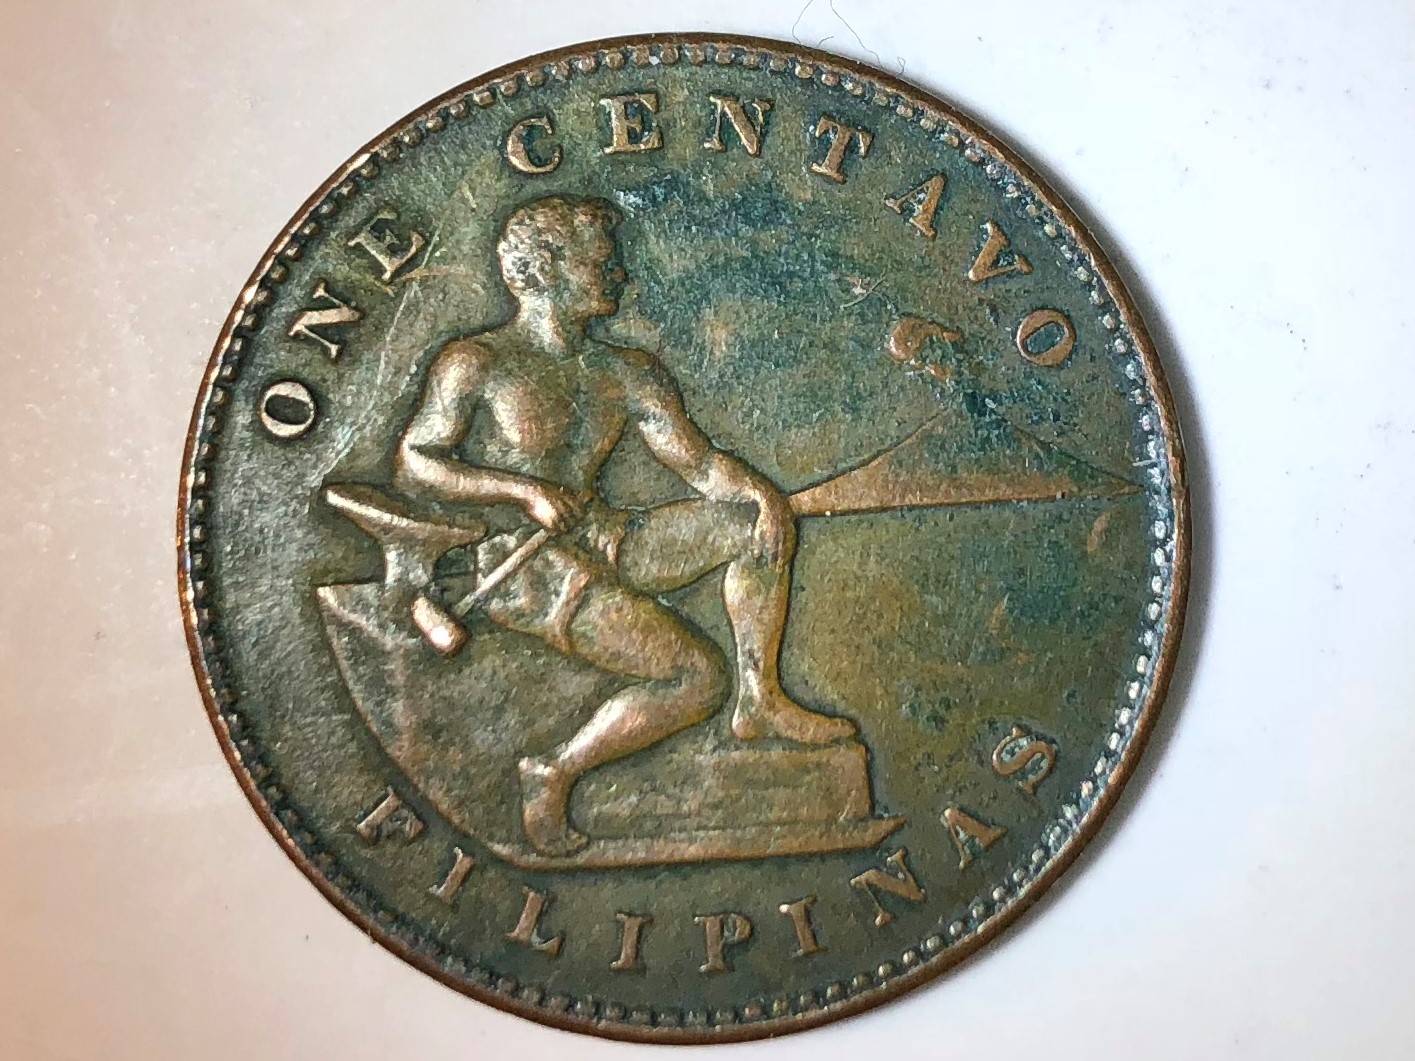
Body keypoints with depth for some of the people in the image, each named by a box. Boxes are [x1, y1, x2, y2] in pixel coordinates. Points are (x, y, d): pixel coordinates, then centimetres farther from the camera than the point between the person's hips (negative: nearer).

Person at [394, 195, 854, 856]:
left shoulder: (628, 374, 13)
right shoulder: (477, 363, -3)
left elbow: (698, 461, 8)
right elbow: (412, 465, -7)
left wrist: (762, 495, -13)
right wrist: (524, 490, -19)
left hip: (605, 543, 7)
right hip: (525, 566, -7)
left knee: (759, 519, -7)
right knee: (698, 676, -19)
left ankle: (759, 700, -5)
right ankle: (554, 773, -5)